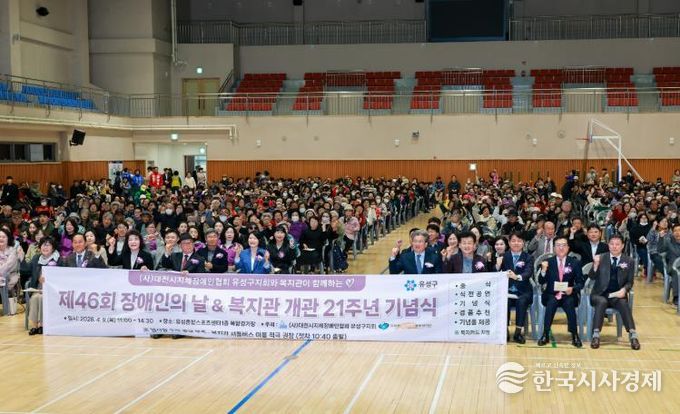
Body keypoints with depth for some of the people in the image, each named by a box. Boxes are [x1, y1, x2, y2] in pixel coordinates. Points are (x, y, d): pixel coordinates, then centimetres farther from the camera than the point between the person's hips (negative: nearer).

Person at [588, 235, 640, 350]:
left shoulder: (629, 261, 7)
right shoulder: (601, 258, 5)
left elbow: (630, 282, 9)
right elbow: (592, 277, -2)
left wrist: (624, 290, -14)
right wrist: (595, 265, -21)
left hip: (617, 295, 1)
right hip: (600, 294, 0)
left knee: (623, 303, -32)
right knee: (602, 302, -33)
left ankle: (633, 336, -35)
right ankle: (596, 336, -37)